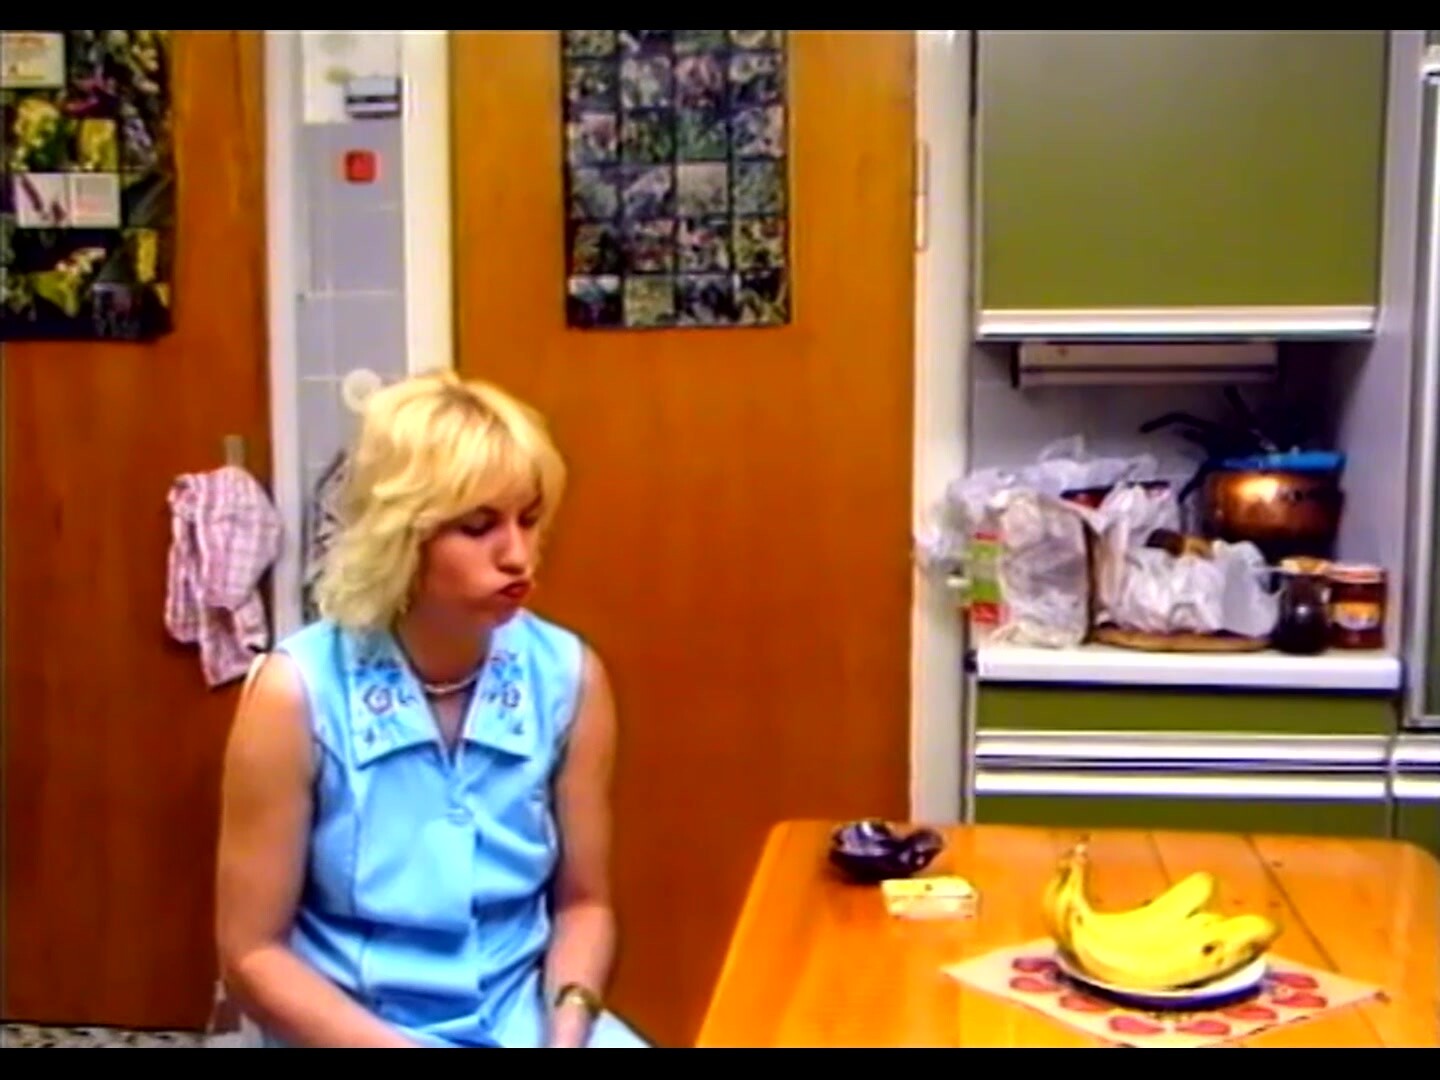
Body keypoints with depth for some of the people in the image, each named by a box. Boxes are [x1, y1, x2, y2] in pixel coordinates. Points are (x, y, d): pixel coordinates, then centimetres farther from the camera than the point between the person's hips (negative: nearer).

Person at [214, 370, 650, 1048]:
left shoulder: (570, 677, -5)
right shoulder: (298, 693, -14)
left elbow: (583, 901, 6)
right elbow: (251, 952, -7)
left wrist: (566, 1028, -12)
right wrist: (401, 1046, -17)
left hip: (524, 1016, 3)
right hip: (351, 1029, -3)